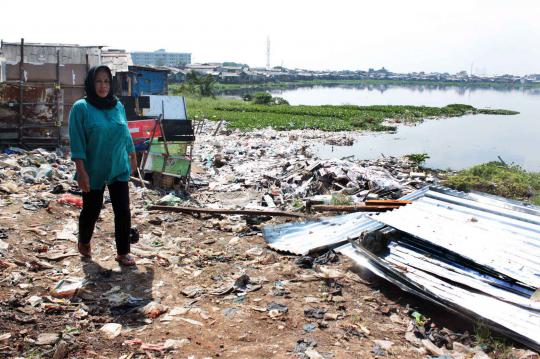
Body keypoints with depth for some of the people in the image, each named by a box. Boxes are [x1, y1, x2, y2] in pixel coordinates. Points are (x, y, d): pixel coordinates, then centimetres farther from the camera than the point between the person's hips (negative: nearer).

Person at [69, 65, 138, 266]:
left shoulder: (118, 106, 3)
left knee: (123, 210, 0)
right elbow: (77, 142, -13)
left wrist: (132, 156, 19)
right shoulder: (81, 108, -10)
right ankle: (84, 242, 40)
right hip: (93, 170, -3)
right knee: (91, 210, 12)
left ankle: (123, 252, 11)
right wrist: (81, 171, -18)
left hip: (119, 168, 3)